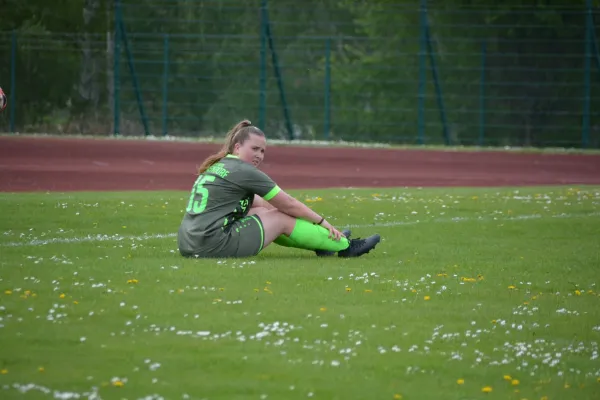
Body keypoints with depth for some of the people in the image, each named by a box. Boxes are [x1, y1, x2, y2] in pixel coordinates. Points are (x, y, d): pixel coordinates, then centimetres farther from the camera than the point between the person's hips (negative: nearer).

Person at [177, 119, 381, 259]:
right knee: (282, 219, 3)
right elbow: (288, 205, 0)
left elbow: (257, 203, 28)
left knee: (264, 212, 20)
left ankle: (326, 241, 29)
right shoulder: (243, 171, -9)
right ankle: (346, 246, 14)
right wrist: (323, 222, 13)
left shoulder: (218, 167, 19)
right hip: (215, 245, -9)